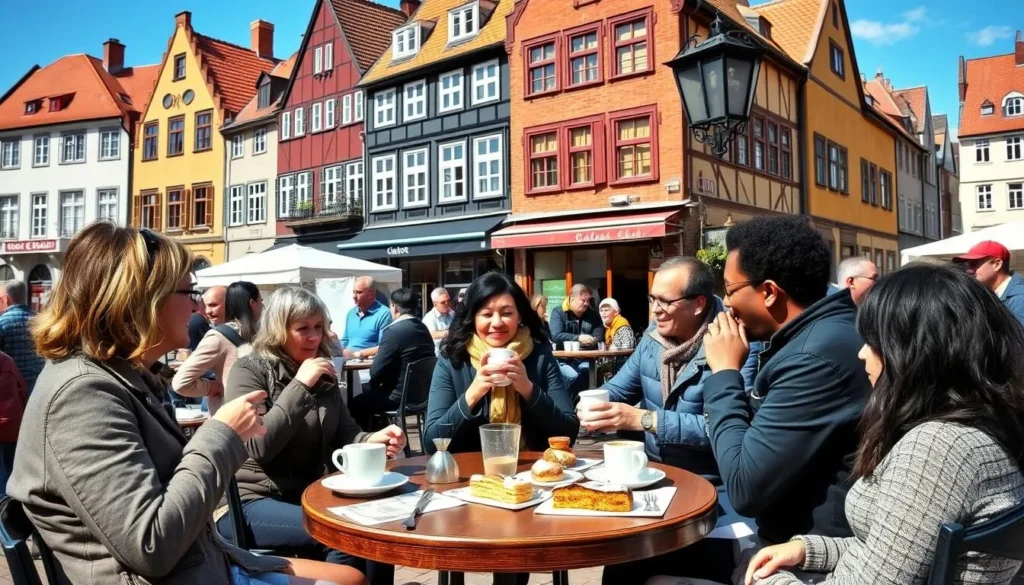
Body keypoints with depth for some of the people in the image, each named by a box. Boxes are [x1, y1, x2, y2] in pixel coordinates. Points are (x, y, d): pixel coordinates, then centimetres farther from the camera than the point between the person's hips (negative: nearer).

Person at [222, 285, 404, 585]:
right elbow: (258, 446, -21)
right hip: (252, 502, -5)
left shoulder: (324, 375, 8)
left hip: (309, 496, 6)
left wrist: (373, 439, -14)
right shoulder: (250, 370, -9)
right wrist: (300, 386, -24)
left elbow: (345, 435, 9)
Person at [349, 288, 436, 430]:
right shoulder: (423, 328, 7)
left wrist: (374, 384, 5)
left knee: (355, 404, 9)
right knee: (368, 395, 26)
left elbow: (375, 371, -16)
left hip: (401, 397, -8)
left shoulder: (394, 330, -19)